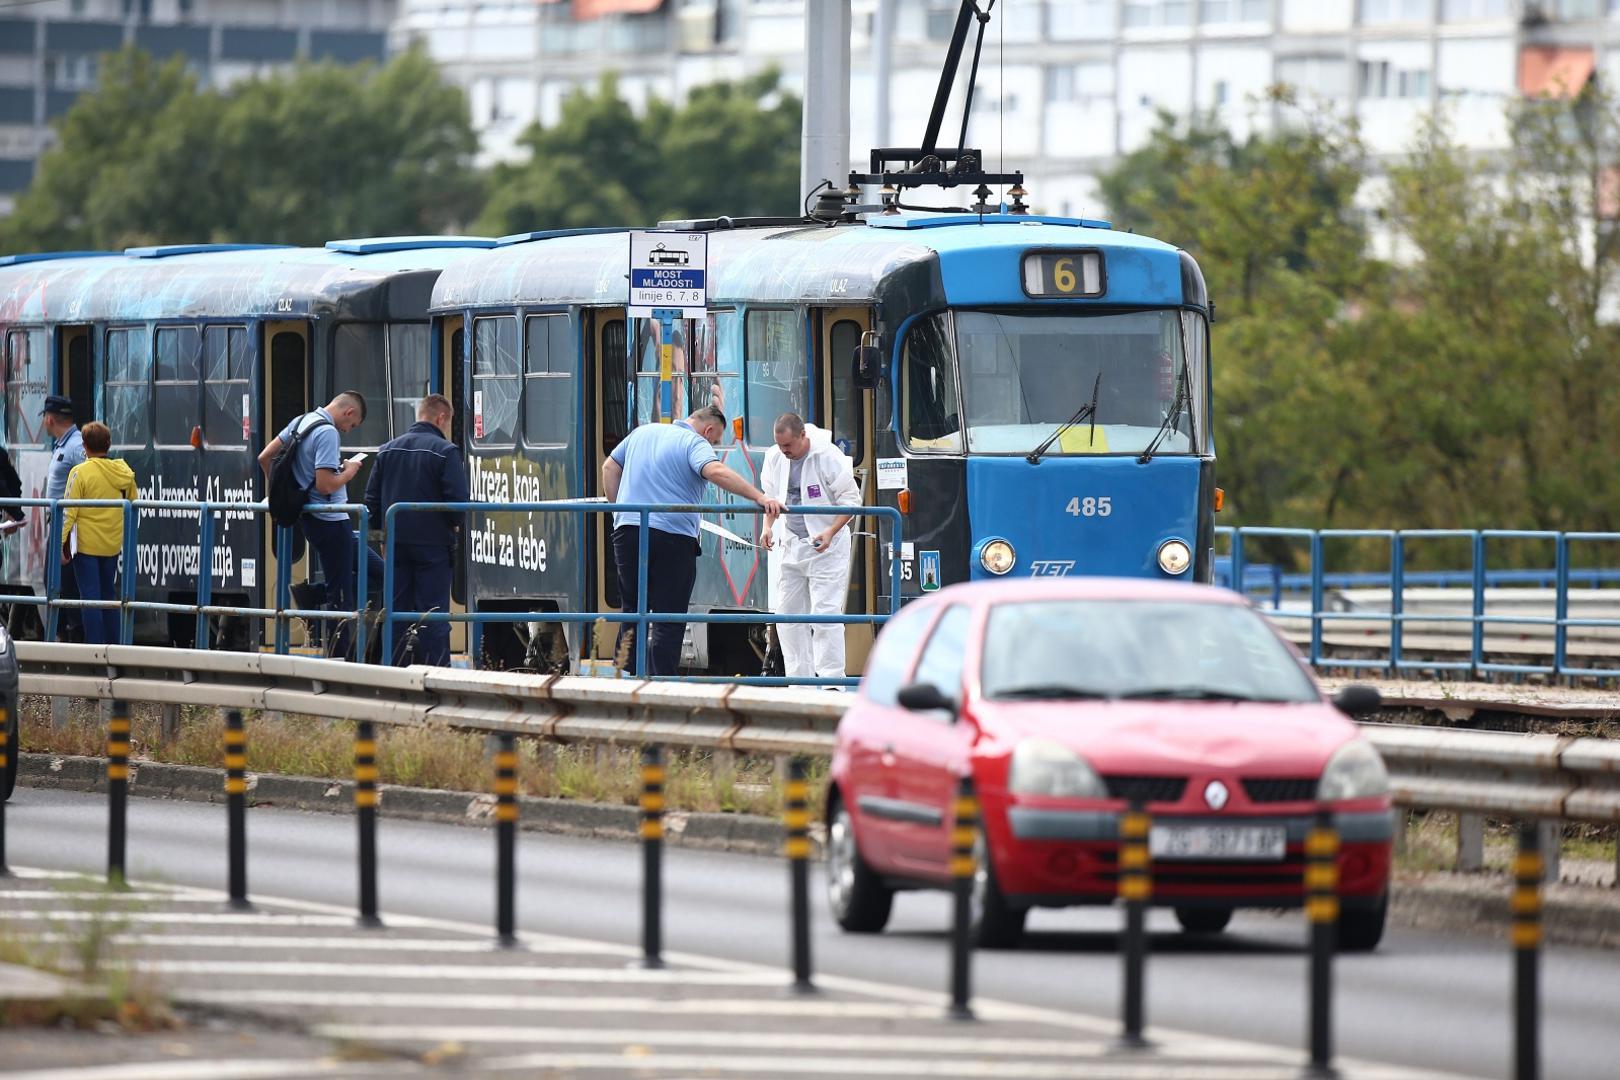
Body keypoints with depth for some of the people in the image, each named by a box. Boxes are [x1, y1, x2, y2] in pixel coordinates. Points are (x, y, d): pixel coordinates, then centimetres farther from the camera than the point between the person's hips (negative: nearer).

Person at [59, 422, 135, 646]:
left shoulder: (81, 472, -12)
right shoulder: (124, 473, 2)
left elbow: (69, 512, -14)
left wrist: (61, 544, -10)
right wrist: (125, 539, 26)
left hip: (86, 545, -5)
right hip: (112, 545, 5)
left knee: (90, 596, -1)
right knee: (109, 596, 16)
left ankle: (94, 645, -3)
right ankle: (113, 645, 19)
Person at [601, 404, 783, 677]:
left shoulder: (643, 433, 18)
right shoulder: (694, 443, -4)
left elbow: (609, 467, 23)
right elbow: (716, 472, -23)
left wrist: (619, 508, 27)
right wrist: (759, 497, -27)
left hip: (627, 531, 6)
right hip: (673, 536, -6)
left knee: (632, 613, 16)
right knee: (669, 621, -1)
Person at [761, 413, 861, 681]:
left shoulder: (829, 457, -16)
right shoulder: (774, 458, 0)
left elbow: (850, 500, -10)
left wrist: (830, 533, -22)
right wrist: (768, 526, -2)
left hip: (826, 547, -6)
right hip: (790, 546, 6)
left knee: (825, 614, -11)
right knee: (787, 614, 5)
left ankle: (831, 681, -8)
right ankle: (799, 681, 11)